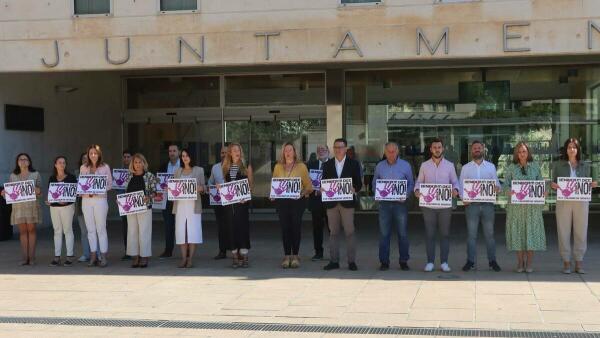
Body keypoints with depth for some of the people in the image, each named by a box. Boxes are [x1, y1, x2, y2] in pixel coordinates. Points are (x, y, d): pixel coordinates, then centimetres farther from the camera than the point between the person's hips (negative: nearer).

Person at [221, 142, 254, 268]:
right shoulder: (226, 167, 13)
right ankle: (235, 257, 7)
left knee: (243, 227, -5)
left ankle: (244, 256, 1)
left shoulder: (246, 166, 4)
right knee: (232, 227, 2)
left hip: (242, 201, -3)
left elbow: (251, 183, 2)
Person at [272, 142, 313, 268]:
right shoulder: (278, 167, 12)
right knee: (285, 227, 0)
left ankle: (295, 256, 6)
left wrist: (304, 192, -16)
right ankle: (287, 256, 7)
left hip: (297, 201, -2)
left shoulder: (301, 166, 5)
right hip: (282, 201, 2)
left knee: (296, 227, -2)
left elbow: (308, 185, 3)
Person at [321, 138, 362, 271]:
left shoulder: (353, 164, 5)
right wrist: (323, 189, -9)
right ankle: (334, 261, 11)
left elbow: (359, 183, 3)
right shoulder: (327, 165, 12)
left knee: (349, 232, -2)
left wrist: (354, 189, -17)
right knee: (333, 233, 6)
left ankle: (352, 261, 3)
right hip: (331, 203, 2)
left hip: (347, 203, -2)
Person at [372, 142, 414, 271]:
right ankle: (384, 261, 8)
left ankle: (404, 261, 10)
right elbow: (374, 184, 15)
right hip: (384, 203, 1)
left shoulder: (405, 165, 4)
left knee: (403, 234, 1)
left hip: (400, 203, -1)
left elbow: (411, 184, 6)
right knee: (384, 234, 2)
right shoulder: (379, 166, 9)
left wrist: (406, 195, -11)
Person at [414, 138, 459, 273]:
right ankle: (430, 262, 8)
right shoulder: (424, 165, 8)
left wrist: (455, 189, -13)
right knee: (429, 234, 2)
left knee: (445, 234, 3)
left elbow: (455, 182, 8)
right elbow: (419, 182, 10)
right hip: (428, 205, 0)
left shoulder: (449, 165, 8)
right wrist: (417, 190, -11)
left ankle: (444, 262, 9)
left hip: (445, 205, 0)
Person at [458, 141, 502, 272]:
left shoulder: (491, 166, 10)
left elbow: (497, 183, 9)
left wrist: (497, 188, -15)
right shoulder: (466, 168, 9)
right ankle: (470, 261, 5)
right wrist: (463, 198, -12)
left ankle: (492, 261, 11)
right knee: (471, 234, 0)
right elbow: (461, 185, 6)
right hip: (471, 204, 0)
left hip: (488, 203, 1)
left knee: (489, 234, 4)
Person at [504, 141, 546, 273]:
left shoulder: (535, 166, 9)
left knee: (532, 230, -2)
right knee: (517, 230, 0)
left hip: (532, 204, 0)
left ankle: (529, 263, 6)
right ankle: (520, 262, 8)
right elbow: (506, 185, 3)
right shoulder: (511, 168, 7)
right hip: (516, 204, 0)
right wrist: (509, 192, -18)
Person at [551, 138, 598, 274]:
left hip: (581, 202, 1)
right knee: (564, 232, -1)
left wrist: (592, 185, -6)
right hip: (563, 202, -1)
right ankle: (566, 263, 7)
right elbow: (554, 183, 9)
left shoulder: (585, 166, 11)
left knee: (581, 232, 0)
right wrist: (553, 185, -13)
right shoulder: (558, 165, 7)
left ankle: (579, 263, 9)